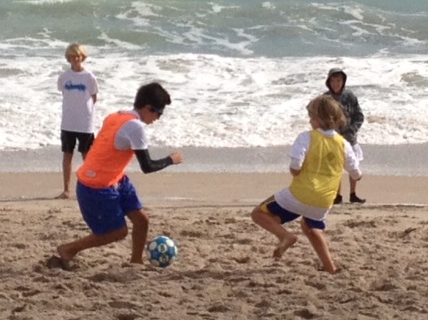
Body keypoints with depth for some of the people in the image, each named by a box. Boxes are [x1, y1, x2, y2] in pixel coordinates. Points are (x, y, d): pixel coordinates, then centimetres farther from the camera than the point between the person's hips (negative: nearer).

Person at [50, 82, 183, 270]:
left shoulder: (115, 117, 6)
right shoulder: (135, 127, -21)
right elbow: (147, 167, -20)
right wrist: (171, 160, -5)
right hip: (97, 188, -9)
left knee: (141, 219, 8)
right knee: (118, 232, 1)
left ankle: (136, 263, 20)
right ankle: (68, 250, 13)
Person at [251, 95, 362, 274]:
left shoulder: (306, 138, -12)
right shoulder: (343, 144, 2)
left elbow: (295, 168, -22)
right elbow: (356, 175, 10)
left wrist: (294, 172, 2)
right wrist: (357, 175, 35)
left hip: (299, 196, -6)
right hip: (324, 202, 6)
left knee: (259, 213, 7)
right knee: (310, 228, 36)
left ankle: (285, 235, -16)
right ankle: (329, 267, 32)